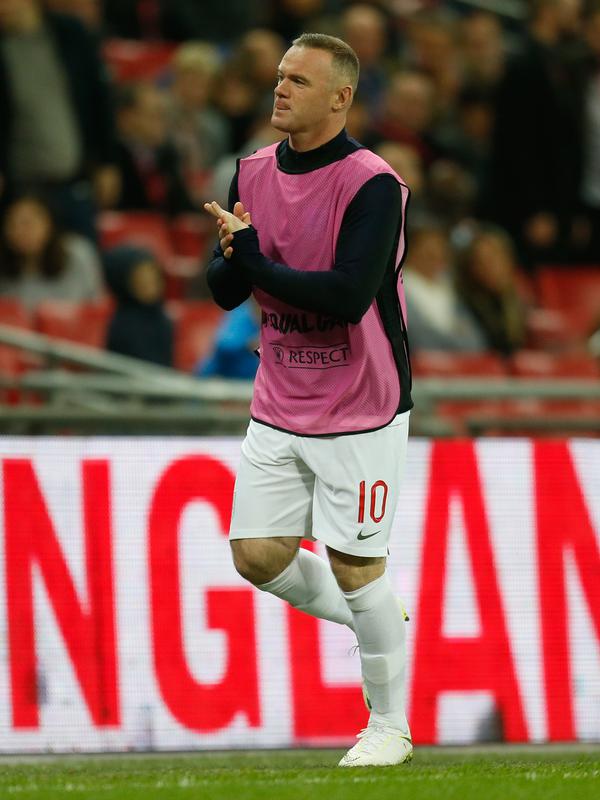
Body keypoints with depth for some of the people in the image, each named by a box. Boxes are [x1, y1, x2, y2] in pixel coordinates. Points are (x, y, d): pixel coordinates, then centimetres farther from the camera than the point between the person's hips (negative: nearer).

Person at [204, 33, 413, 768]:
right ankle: (372, 620, 30)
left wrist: (256, 262, -21)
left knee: (354, 564, -2)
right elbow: (223, 291, 5)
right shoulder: (253, 175, 5)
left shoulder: (372, 185, -17)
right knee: (258, 555, 3)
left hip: (359, 413, -6)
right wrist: (234, 255, -18)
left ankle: (389, 727, 14)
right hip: (279, 407, 6)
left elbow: (349, 295, -27)